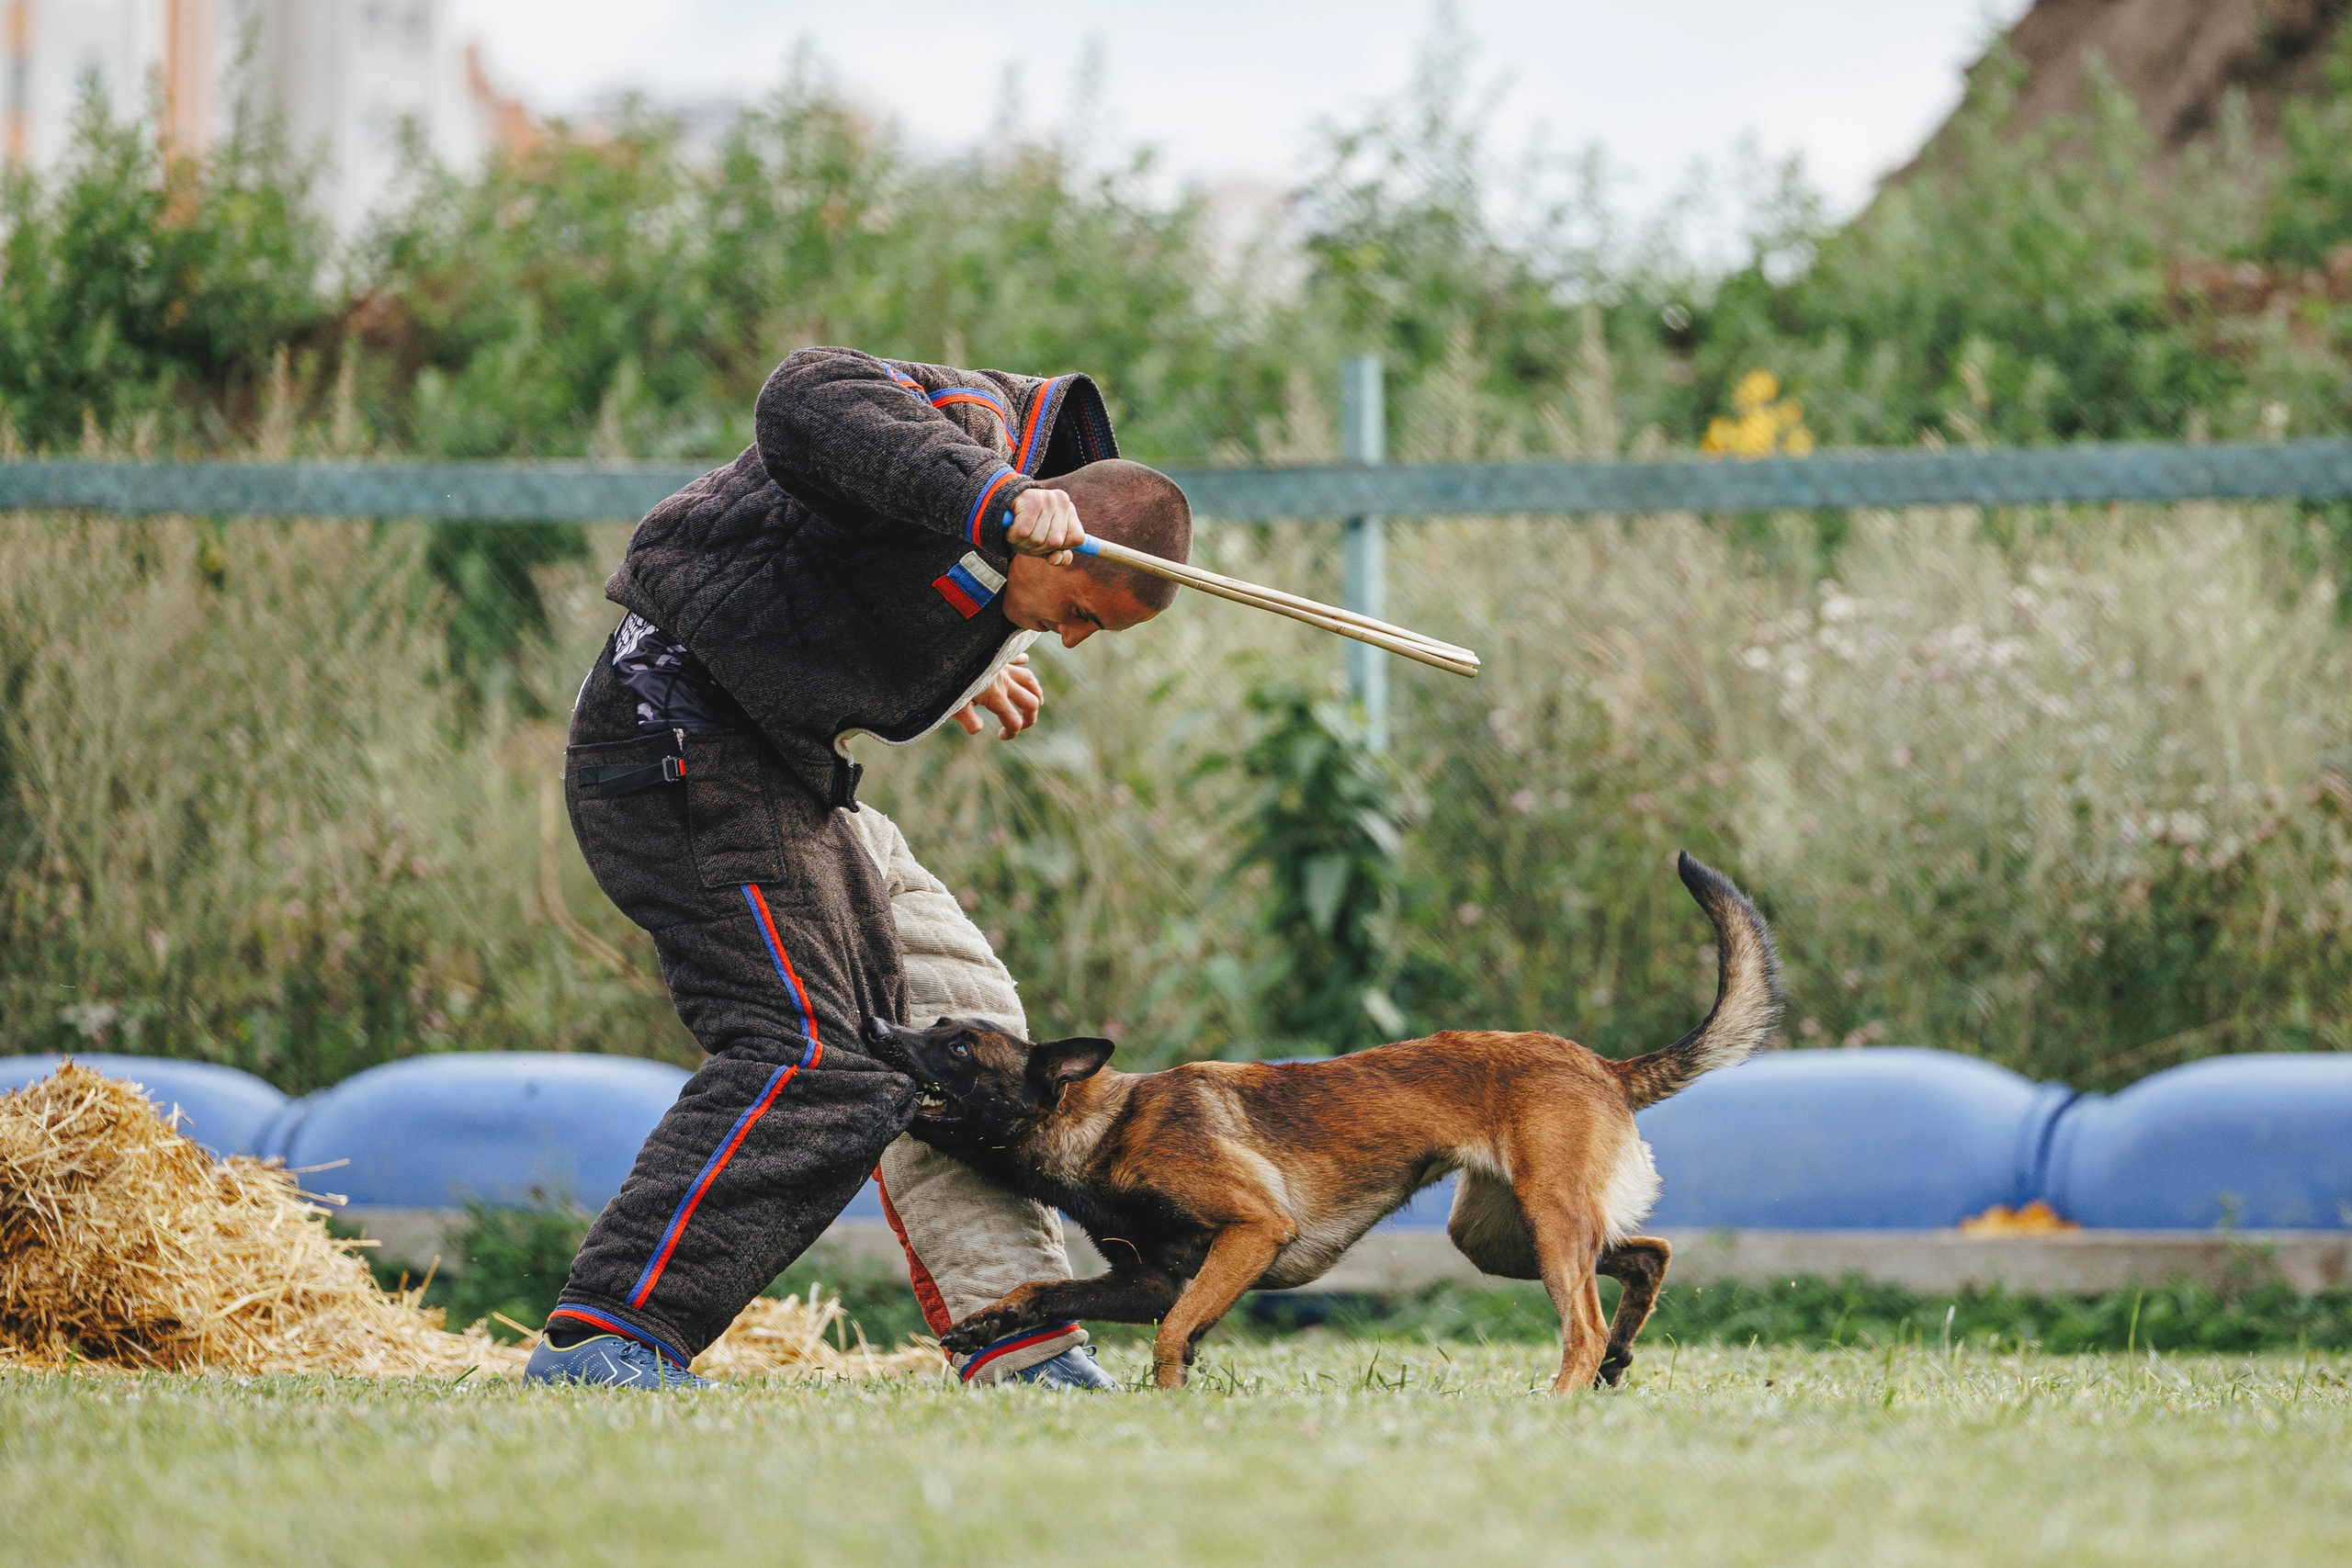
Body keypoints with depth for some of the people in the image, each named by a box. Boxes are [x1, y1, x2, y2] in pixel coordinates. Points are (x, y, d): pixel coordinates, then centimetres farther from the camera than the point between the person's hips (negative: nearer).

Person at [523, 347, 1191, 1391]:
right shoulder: (968, 423, -18)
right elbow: (805, 405, -39)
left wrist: (964, 675, 46)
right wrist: (990, 497, -48)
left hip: (784, 774, 11)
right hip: (679, 744, -11)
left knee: (955, 1013, 11)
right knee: (809, 1051, -19)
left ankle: (1019, 1349, 14)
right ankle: (603, 1339, -22)